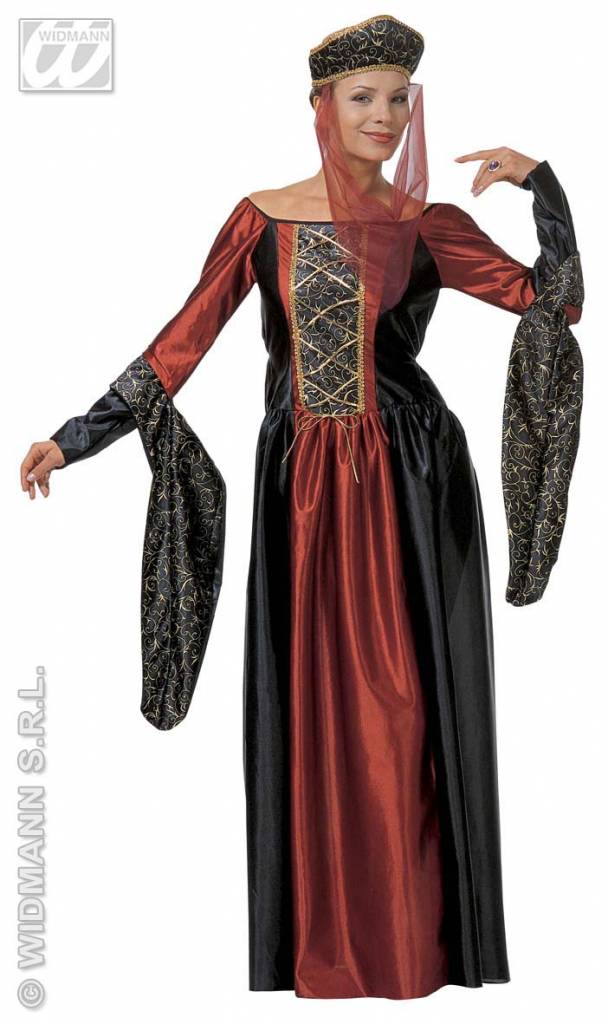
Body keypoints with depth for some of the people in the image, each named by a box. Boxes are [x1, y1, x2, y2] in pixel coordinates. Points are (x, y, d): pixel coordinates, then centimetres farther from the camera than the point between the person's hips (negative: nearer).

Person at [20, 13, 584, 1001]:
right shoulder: (261, 219, 4)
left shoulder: (428, 225, 5)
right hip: (301, 478, 0)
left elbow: (555, 302, -2)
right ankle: (323, 944, 20)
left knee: (404, 699, 2)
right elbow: (182, 343, 0)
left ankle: (409, 938, 16)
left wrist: (544, 186, -10)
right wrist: (77, 435, -5)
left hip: (409, 481, 0)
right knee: (310, 700, 5)